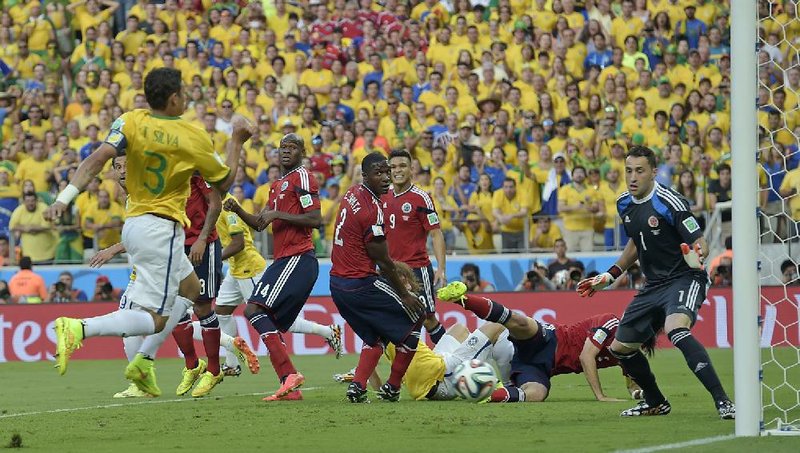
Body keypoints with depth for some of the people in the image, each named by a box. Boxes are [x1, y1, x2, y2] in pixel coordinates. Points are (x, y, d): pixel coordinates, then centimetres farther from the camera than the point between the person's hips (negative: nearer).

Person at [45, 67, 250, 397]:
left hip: (134, 224, 7)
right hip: (161, 230, -7)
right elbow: (223, 182, 5)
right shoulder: (193, 137, -9)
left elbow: (97, 160, -17)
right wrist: (237, 141, 16)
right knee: (153, 318, -6)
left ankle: (144, 361, 18)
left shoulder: (130, 123, -2)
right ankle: (79, 329, -27)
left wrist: (64, 198, -21)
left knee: (191, 289, 26)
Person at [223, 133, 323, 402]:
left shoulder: (302, 178, -5)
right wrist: (238, 210, 10)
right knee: (271, 327, 7)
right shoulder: (277, 185, 25)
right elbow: (260, 224, 27)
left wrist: (278, 214, -12)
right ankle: (290, 388, 4)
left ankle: (289, 374, -25)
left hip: (298, 259, -10)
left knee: (254, 309, -18)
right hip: (285, 261, 10)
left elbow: (315, 219, -15)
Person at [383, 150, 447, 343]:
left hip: (417, 269, -5)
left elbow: (436, 234, -11)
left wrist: (441, 269, -20)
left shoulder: (420, 198, -9)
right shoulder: (384, 196, 7)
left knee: (428, 320, -2)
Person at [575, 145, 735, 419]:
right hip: (654, 285, 9)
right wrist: (609, 276, 23)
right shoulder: (625, 204, 6)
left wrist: (697, 257, -40)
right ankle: (656, 403, 34)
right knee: (620, 347, 12)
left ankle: (722, 402, -38)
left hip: (684, 278, -9)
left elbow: (700, 244, -18)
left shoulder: (669, 203, -17)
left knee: (676, 329, -36)